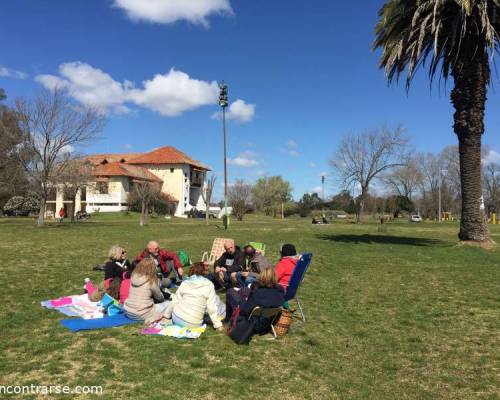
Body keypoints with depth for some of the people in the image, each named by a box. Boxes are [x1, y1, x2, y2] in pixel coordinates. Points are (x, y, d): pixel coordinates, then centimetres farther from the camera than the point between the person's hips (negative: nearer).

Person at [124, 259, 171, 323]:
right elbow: (159, 297, 5)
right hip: (142, 314, -7)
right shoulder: (151, 281, -11)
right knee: (168, 304, 8)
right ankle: (152, 317, -10)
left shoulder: (133, 277, 2)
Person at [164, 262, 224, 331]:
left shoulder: (184, 283, 2)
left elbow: (174, 301, 7)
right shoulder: (209, 285, -5)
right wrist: (218, 325, -2)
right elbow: (212, 308, -9)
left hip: (176, 319, 3)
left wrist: (166, 315, 21)